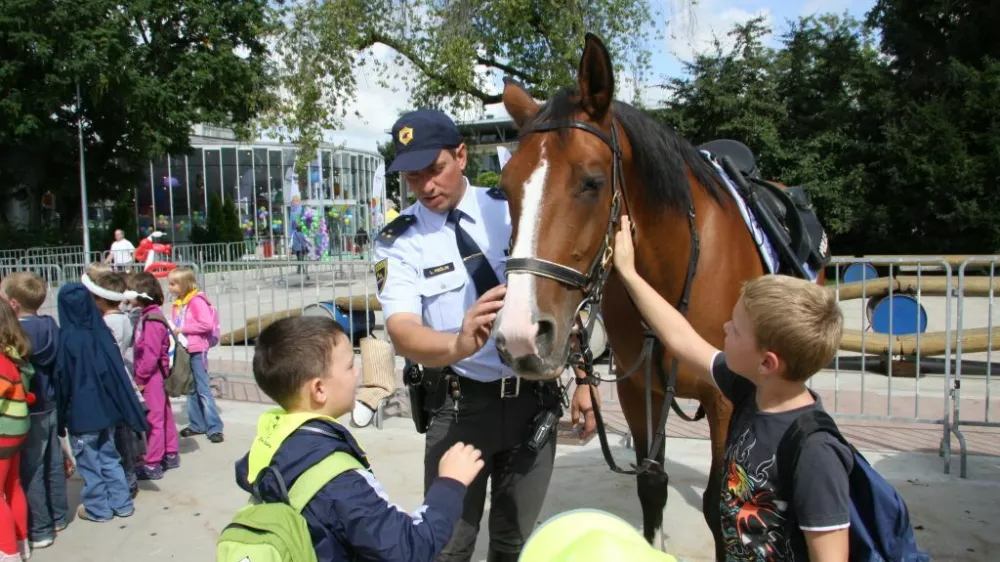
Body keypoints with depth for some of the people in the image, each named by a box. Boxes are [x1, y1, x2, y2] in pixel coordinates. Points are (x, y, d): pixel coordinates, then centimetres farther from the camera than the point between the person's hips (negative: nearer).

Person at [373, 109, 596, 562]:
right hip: (459, 406, -2)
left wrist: (583, 378, 4)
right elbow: (402, 331, -23)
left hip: (534, 398, 2)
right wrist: (458, 344, -45)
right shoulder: (397, 242, -8)